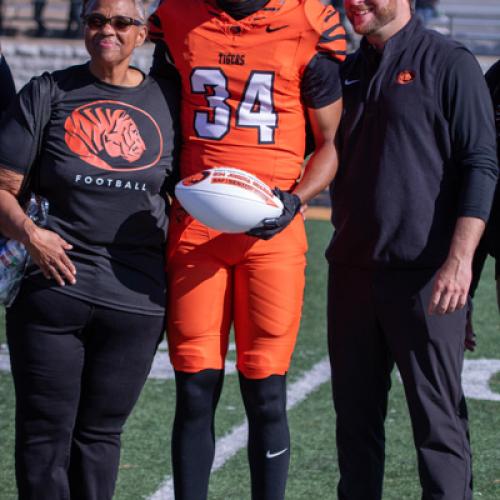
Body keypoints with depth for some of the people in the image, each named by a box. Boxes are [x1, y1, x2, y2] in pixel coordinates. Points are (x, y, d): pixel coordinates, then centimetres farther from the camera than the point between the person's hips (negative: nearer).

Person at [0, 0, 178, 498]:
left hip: (135, 298, 1)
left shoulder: (165, 101, 9)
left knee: (100, 431, 8)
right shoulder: (49, 93, 4)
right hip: (52, 285, -1)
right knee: (45, 431, 1)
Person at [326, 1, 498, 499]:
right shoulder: (345, 70, 14)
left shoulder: (448, 63, -4)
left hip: (424, 273, -6)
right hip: (351, 268, 6)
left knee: (438, 418, -4)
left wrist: (460, 258, -18)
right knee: (355, 416, 10)